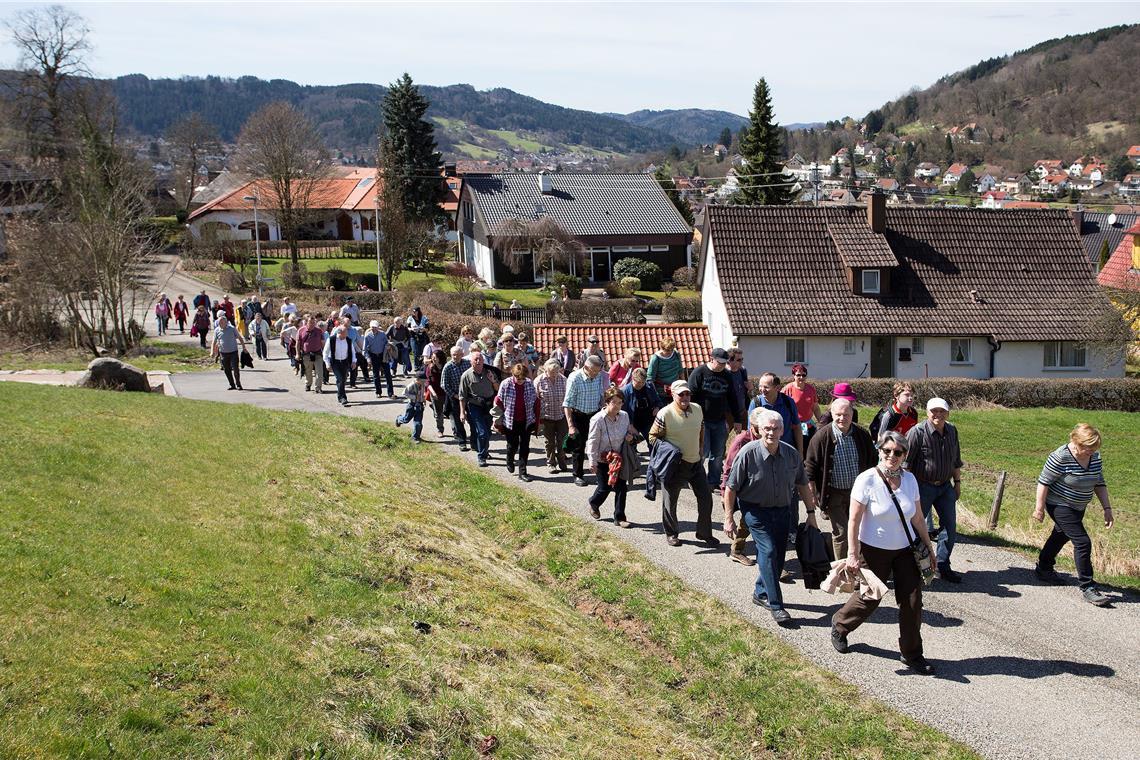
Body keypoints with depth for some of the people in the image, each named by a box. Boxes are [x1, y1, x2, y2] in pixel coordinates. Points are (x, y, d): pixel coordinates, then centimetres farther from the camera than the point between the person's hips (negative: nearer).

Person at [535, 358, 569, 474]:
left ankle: (562, 463, 20)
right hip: (547, 416, -2)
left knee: (562, 441, 4)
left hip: (561, 415, 2)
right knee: (550, 442, 9)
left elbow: (567, 397, 10)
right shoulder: (539, 381, -8)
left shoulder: (563, 379, -1)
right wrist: (537, 416, -3)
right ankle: (551, 464, 22)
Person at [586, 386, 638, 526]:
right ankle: (594, 504, 40)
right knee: (605, 487, 7)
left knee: (621, 487, 2)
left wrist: (629, 436, -10)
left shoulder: (624, 416, -5)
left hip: (619, 458, 4)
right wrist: (592, 463, -17)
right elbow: (592, 442, -17)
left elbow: (628, 430, 15)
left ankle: (619, 518, 13)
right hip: (603, 459, -4)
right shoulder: (597, 420, -22)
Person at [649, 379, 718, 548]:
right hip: (675, 464, -5)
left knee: (705, 497, 8)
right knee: (670, 500, 9)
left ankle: (704, 533, 23)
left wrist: (700, 449, 13)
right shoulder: (665, 414, -17)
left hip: (696, 462, 5)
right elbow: (653, 436, -8)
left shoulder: (697, 409, 1)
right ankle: (671, 534, 28)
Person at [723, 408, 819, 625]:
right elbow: (731, 488, -13)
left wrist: (811, 512, 10)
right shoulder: (748, 453, -18)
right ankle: (776, 606, -12)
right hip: (756, 511, -5)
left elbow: (802, 485, 9)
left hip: (783, 510, 5)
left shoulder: (792, 454, -5)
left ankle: (761, 593, 32)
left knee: (778, 556, 9)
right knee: (768, 551, -16)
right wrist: (728, 518, -12)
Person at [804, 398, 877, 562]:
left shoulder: (862, 435, -3)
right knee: (840, 532, 0)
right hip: (834, 494, -3)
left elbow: (872, 463, 11)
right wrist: (813, 495, -7)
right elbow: (810, 468, -7)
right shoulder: (822, 436, -14)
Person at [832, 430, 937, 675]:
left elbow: (918, 519, 8)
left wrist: (929, 547, 11)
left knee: (912, 600, 2)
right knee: (868, 598, 6)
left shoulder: (909, 479, -2)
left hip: (906, 550, 4)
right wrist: (853, 555, -17)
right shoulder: (867, 480, -16)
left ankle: (912, 654, 17)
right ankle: (839, 626, 35)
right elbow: (854, 521, -15)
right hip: (874, 551, -4)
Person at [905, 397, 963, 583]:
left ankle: (943, 566, 19)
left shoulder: (952, 431, 4)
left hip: (945, 486, 6)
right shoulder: (917, 432, -17)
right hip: (923, 487, -6)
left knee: (950, 526, 7)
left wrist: (957, 482, 17)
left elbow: (956, 460, 17)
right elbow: (906, 463, -15)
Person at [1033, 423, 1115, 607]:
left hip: (1078, 507, 8)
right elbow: (1043, 482, -20)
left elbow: (1099, 484, 5)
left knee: (1061, 536, 23)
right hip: (1060, 506, -8)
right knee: (1082, 542, -13)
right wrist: (1040, 507, -17)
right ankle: (1087, 587, -7)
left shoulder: (1095, 457, -4)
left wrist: (1107, 508, 0)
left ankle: (1044, 569, 43)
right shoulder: (1060, 457, -26)